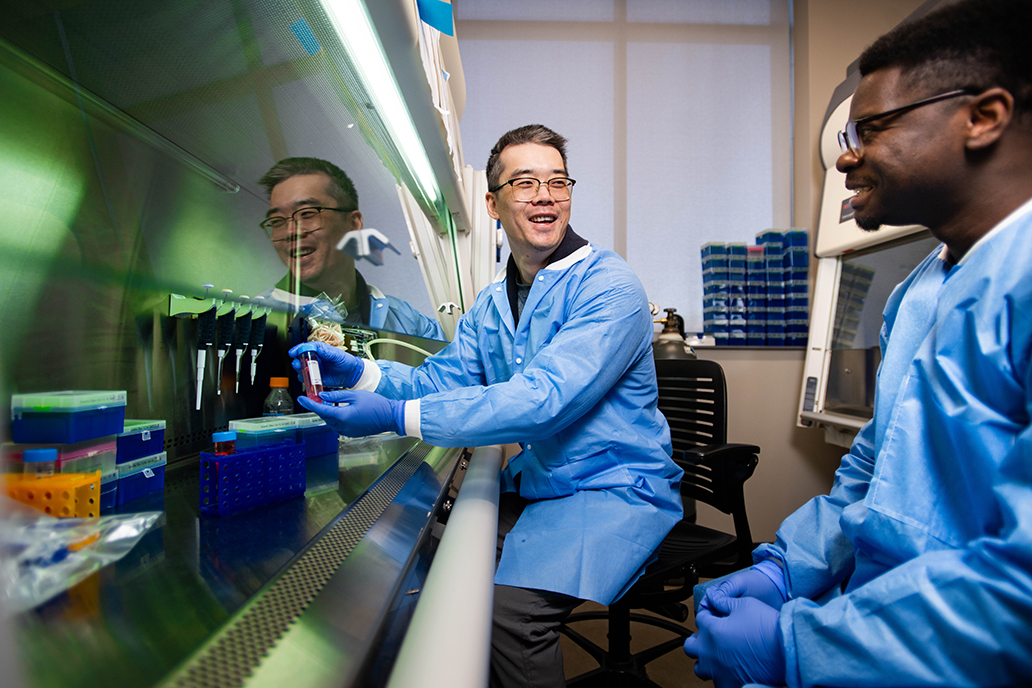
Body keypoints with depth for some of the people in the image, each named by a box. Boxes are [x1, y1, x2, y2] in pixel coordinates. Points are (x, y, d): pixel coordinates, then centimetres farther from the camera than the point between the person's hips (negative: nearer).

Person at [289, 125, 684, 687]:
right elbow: (444, 377, 5)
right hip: (537, 482, 7)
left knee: (510, 608, -25)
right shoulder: (491, 303, 10)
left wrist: (397, 416, -28)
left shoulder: (608, 287, -17)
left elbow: (542, 400, -27)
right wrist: (361, 373, -13)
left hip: (615, 488, -7)